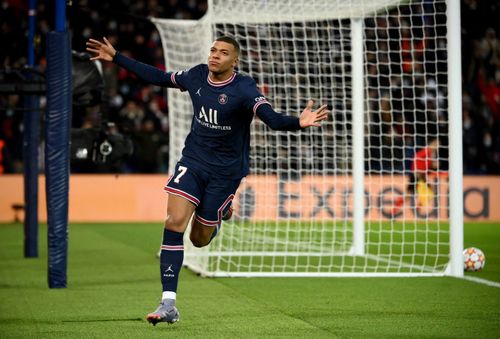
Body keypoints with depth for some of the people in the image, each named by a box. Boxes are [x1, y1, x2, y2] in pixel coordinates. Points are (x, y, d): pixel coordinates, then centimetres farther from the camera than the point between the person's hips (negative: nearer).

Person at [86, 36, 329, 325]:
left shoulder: (244, 89, -19)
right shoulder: (197, 76, -3)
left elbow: (273, 119, -32)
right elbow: (159, 77, 13)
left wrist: (299, 123, -53)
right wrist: (117, 58, 15)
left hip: (226, 171, -3)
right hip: (193, 161, 3)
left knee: (199, 239, 5)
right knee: (174, 222, -15)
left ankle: (220, 214, 43)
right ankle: (168, 304, -15)